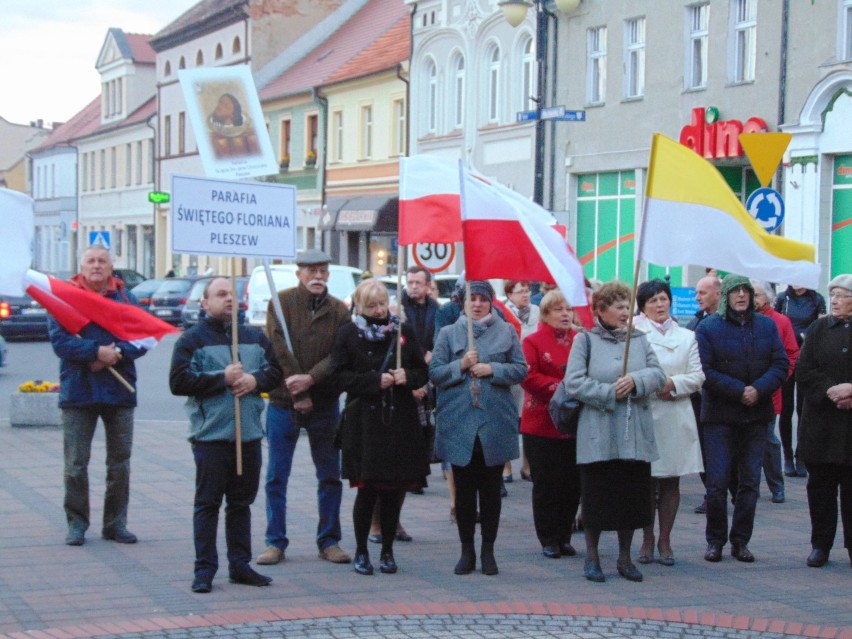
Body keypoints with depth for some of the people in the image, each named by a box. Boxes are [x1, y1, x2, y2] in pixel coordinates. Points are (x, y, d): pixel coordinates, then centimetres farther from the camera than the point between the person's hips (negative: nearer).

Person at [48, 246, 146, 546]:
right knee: (76, 464, 0)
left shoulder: (125, 297, 7)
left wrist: (117, 353, -18)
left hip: (120, 390, 3)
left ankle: (116, 524, 18)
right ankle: (76, 524, 11)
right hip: (77, 391, -2)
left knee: (120, 463, 8)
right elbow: (59, 341, -11)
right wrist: (97, 351, -21)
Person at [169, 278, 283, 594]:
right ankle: (204, 570, 2)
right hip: (211, 434, -5)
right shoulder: (192, 339, -2)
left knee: (242, 502, 11)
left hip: (249, 434, 5)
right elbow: (179, 382, -11)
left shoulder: (254, 338, 14)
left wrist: (255, 380, -6)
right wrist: (222, 378, -14)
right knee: (208, 503, -2)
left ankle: (240, 565, 19)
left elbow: (275, 370, 15)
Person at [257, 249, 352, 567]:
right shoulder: (281, 302, -2)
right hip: (283, 402, -2)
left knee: (330, 477, 6)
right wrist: (297, 393, -15)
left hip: (325, 404, 2)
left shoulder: (338, 310, 3)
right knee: (276, 477, 2)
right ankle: (276, 542, 11)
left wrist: (310, 379, -22)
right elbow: (279, 348, -10)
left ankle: (329, 541, 17)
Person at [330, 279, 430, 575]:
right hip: (364, 421, -2)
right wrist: (376, 381, -15)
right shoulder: (348, 334, 2)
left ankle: (387, 551, 18)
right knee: (367, 488, -3)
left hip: (400, 420, 2)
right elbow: (342, 376, -4)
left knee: (394, 489, 5)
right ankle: (361, 551, 11)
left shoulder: (404, 331, 9)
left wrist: (407, 376, -9)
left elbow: (422, 372, 12)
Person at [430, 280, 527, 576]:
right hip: (459, 422, 0)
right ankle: (467, 551, 14)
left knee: (491, 489, 6)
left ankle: (488, 551, 15)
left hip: (495, 423, 0)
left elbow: (520, 370, 3)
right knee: (464, 489, 5)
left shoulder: (506, 332, 7)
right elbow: (435, 373, 2)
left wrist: (492, 369, -11)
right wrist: (460, 366, -13)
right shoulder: (448, 333, 8)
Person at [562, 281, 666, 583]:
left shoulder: (639, 339, 11)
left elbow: (658, 374, 3)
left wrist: (635, 381, -16)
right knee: (596, 495, 1)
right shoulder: (585, 341, 0)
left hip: (635, 433, 4)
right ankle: (592, 557, 15)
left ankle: (625, 558, 20)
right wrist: (609, 393, -13)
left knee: (632, 495, 7)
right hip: (598, 433, -4)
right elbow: (573, 383, -9)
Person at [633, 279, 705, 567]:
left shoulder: (686, 336, 13)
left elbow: (697, 376, 8)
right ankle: (647, 540, 13)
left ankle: (665, 540, 14)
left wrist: (674, 384, -9)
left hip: (677, 416, 3)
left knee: (671, 482, 5)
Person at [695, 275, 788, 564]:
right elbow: (705, 371, -8)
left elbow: (781, 364, 2)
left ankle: (741, 541, 14)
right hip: (719, 415, -3)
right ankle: (715, 540, 9)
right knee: (717, 482, -3)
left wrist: (759, 389, -14)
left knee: (750, 482, 5)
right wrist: (739, 391, -17)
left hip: (756, 415, 3)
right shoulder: (708, 328, -2)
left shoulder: (766, 326, 7)